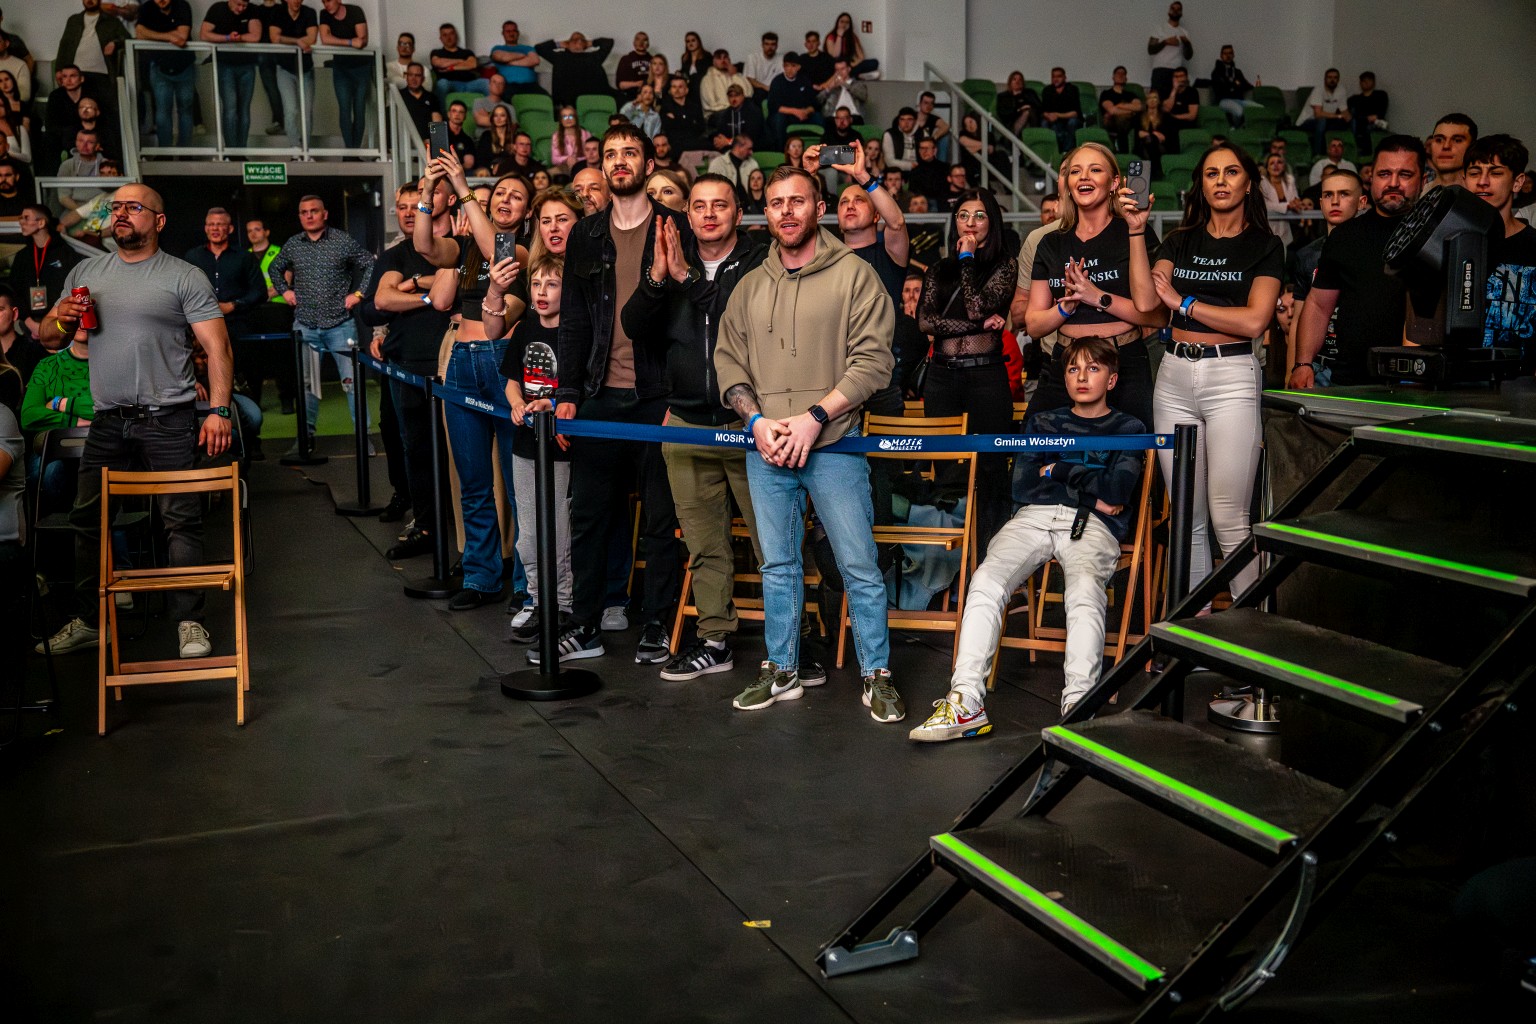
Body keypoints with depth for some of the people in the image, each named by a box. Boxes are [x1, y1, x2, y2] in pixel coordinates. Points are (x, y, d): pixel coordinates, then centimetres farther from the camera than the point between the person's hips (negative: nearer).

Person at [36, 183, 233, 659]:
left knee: (181, 520, -5)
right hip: (107, 423, 5)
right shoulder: (85, 273, 14)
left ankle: (188, 621, 2)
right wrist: (61, 319, -5)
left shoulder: (184, 277, -1)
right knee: (88, 521, 9)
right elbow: (48, 340, 18)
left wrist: (218, 410, -17)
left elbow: (217, 346, -6)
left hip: (168, 423, -5)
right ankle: (87, 621, 21)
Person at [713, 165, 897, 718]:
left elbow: (873, 360, -8)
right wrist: (756, 420, -5)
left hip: (833, 445, -4)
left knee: (859, 565, -2)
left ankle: (876, 676, 9)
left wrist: (815, 416, -15)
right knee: (777, 564, 12)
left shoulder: (854, 274, -1)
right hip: (765, 449, 4)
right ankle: (781, 671, 23)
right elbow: (728, 361, 12)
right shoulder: (750, 286, 13)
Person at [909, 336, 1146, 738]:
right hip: (1033, 518, 2)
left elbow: (1117, 490, 1)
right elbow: (1023, 486, 13)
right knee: (986, 581, -28)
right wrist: (1090, 490, 6)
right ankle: (966, 702, -35)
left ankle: (1078, 706, -45)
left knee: (1086, 590, -36)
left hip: (1091, 526, -2)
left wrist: (1060, 470, 7)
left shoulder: (1129, 428, 21)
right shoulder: (1043, 423, 29)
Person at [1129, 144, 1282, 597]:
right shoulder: (1181, 241, 14)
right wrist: (1137, 232, -5)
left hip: (1232, 377, -4)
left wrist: (1183, 303, -4)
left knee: (1229, 519, -8)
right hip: (1175, 376, 4)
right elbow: (1145, 300, -2)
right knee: (1187, 518, 7)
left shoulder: (1264, 246, 4)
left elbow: (1254, 321, -9)